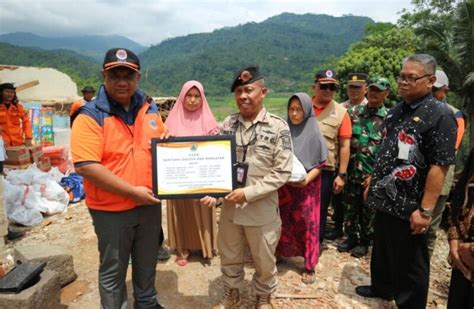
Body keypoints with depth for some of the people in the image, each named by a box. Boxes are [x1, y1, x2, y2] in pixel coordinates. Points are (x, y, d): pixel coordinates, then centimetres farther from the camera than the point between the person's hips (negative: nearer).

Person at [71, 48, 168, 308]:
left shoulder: (150, 108, 2)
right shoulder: (90, 116, -16)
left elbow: (160, 142, 17)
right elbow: (85, 167, -24)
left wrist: (167, 141, -8)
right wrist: (133, 191, -23)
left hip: (149, 204, 6)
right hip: (111, 210, -5)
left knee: (147, 263, 24)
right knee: (113, 270, 14)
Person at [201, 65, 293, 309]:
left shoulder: (278, 127, -12)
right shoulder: (228, 123, -1)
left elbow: (282, 172, -14)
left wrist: (248, 193, -19)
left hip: (262, 209, -3)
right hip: (229, 205, 3)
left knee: (264, 260, 17)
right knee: (229, 256, 21)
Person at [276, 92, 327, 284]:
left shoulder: (314, 133, -8)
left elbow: (320, 163, -6)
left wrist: (306, 179, -19)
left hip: (306, 187, -2)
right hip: (284, 186, 2)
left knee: (307, 224, 6)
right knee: (285, 222, 11)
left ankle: (309, 266, 19)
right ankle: (282, 253, 32)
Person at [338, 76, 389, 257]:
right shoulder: (354, 111, 4)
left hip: (372, 174, -3)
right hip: (352, 171, 3)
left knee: (368, 210, 11)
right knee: (349, 207, 13)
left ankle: (364, 242, 29)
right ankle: (351, 237, 31)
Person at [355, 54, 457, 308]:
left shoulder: (439, 116, -15)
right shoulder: (395, 111, 9)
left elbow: (439, 166, -20)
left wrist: (425, 210, -21)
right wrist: (374, 180, 18)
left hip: (409, 205, -8)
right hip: (385, 199, 8)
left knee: (409, 264, 9)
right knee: (381, 251, 24)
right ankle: (381, 287, 46)